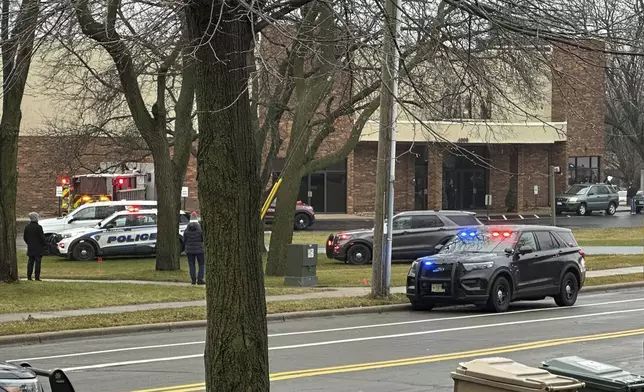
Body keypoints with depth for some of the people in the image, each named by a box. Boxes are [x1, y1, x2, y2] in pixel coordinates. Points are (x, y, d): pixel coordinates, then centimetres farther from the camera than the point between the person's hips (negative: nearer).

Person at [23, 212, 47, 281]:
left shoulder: (27, 227, 4)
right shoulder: (38, 227, -15)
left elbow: (25, 237, 11)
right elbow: (42, 237, -14)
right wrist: (45, 244, 1)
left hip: (30, 248, 6)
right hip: (38, 249, -6)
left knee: (30, 262, 11)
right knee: (37, 262, -2)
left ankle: (29, 276, 11)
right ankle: (37, 277, -4)